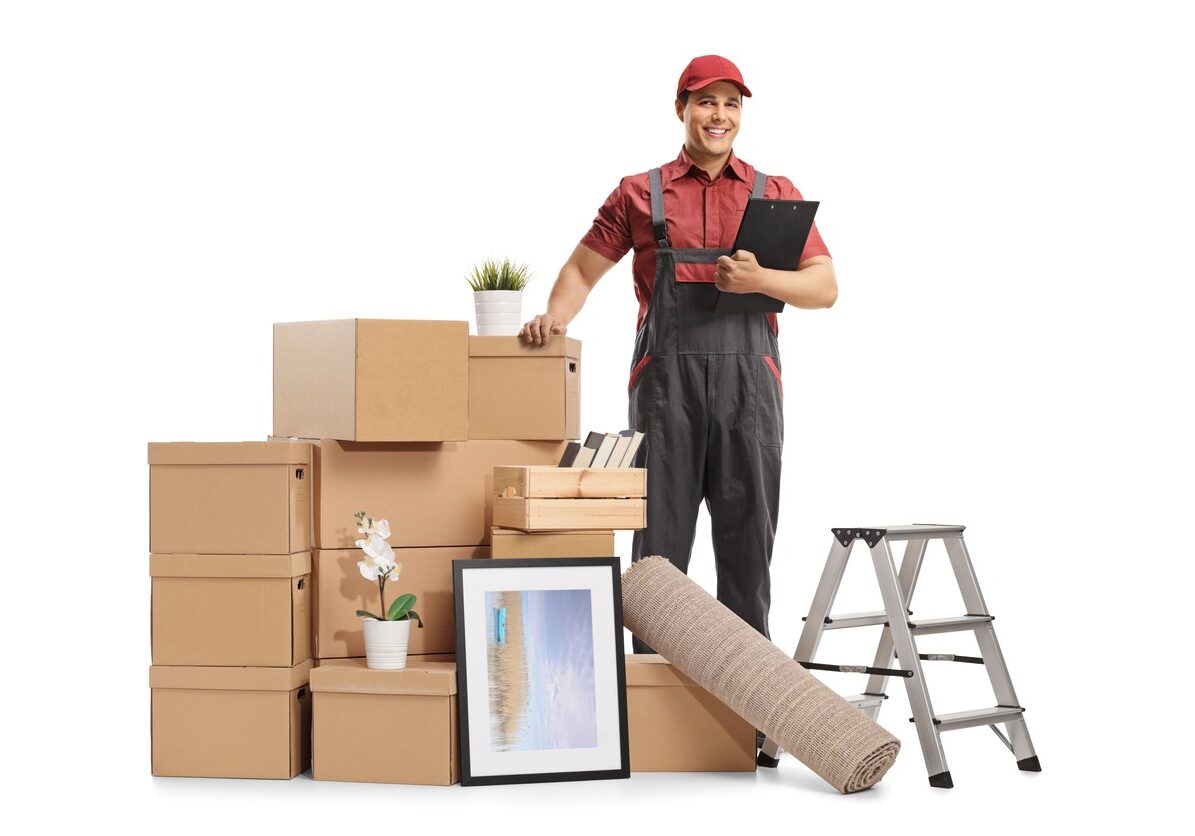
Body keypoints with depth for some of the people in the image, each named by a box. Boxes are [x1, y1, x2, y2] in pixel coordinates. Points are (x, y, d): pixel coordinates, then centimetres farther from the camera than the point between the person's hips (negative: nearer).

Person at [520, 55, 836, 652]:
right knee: (659, 539, 0)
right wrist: (555, 316, -7)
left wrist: (759, 280, -11)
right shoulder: (640, 195, 13)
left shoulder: (777, 195, 13)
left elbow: (824, 288, 7)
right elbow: (582, 270, 13)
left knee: (747, 539, 3)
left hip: (748, 383, 1)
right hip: (665, 380, -1)